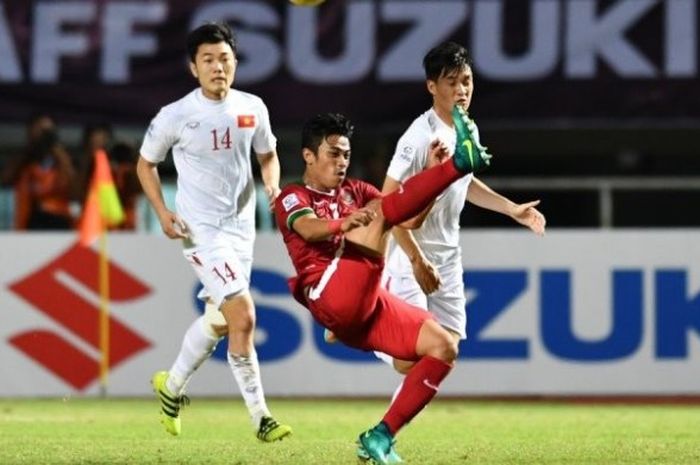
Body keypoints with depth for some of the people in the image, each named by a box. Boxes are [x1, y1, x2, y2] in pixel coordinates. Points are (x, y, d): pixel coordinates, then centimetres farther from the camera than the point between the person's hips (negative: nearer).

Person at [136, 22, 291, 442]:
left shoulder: (252, 108, 0)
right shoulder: (175, 116, -10)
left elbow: (268, 155, 17)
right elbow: (146, 163, 4)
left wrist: (273, 186, -5)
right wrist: (162, 212, -8)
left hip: (241, 225, 6)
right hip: (201, 229, -6)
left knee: (218, 320, 17)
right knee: (243, 316, -17)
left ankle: (171, 386, 42)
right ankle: (260, 417, -12)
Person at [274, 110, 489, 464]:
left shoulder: (355, 192, 29)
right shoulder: (292, 198, 9)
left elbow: (408, 216, 16)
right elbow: (309, 229, -16)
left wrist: (431, 176, 0)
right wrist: (344, 224, -38)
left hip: (371, 304, 7)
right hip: (333, 300, -7)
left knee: (443, 346, -7)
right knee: (378, 208, -20)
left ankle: (382, 436, -6)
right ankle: (460, 163, -35)